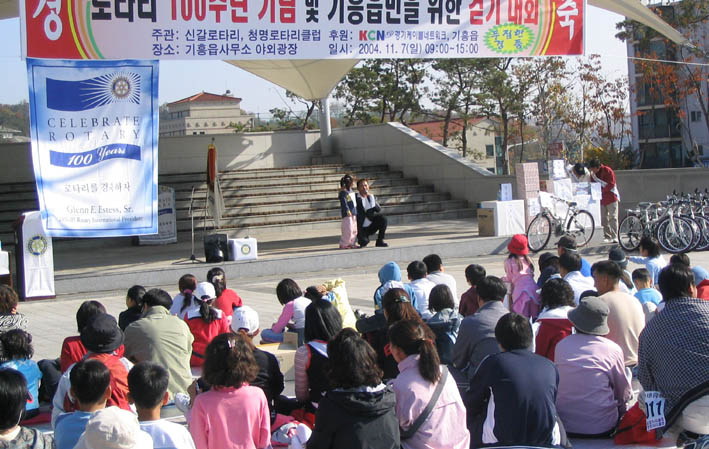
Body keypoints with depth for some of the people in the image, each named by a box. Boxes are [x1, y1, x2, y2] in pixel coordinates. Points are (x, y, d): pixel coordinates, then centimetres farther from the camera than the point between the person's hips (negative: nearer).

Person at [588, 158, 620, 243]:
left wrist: (602, 191, -22)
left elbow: (611, 184, -16)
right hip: (601, 199, 6)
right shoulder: (593, 173, 5)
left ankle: (614, 237, -9)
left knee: (613, 217, -7)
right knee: (603, 219, 4)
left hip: (611, 197, -6)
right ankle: (607, 236, 8)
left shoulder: (607, 171, -12)